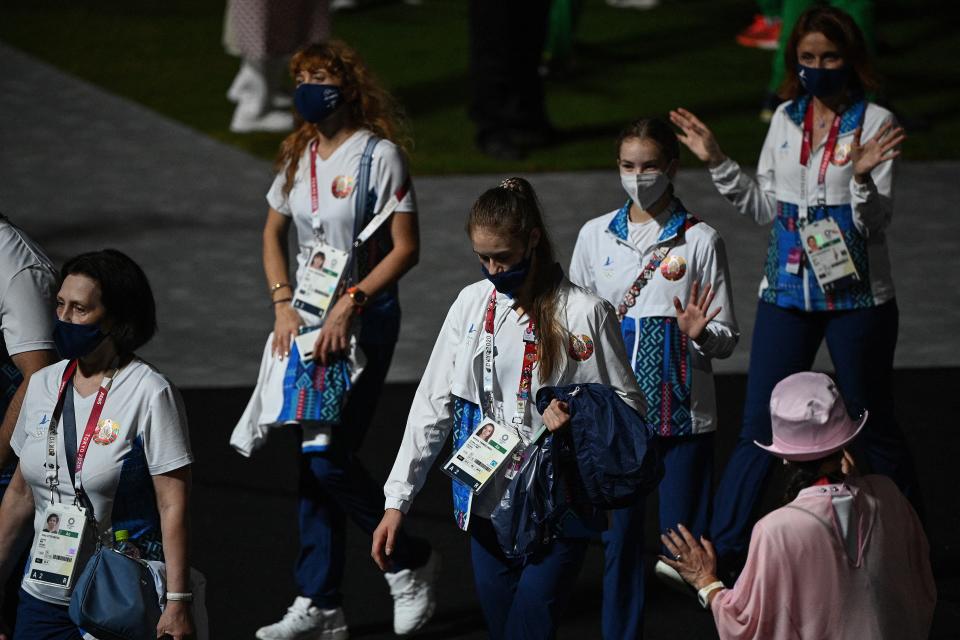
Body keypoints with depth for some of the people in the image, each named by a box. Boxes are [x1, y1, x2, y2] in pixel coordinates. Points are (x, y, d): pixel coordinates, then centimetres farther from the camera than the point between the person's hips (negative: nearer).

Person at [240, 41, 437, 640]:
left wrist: (348, 306, -19)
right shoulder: (299, 155, 8)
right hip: (307, 321, 7)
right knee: (311, 460, 6)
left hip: (363, 321, -7)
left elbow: (406, 248, -13)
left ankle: (410, 560, 10)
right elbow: (274, 232, 17)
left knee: (329, 456, -12)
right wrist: (284, 304, 3)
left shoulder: (379, 156, -11)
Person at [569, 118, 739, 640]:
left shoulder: (700, 240, -2)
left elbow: (726, 338, -1)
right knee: (619, 533, 6)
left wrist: (698, 334, -21)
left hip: (684, 412, -3)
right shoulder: (596, 236, 6)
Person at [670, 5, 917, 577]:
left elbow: (875, 224, -14)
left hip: (858, 298, -4)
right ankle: (721, 550, 9)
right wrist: (718, 162, 3)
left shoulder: (876, 123, -9)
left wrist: (862, 176, -31)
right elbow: (765, 207, 12)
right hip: (787, 294, 4)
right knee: (760, 428, 5)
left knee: (874, 427, 7)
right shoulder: (787, 120, 6)